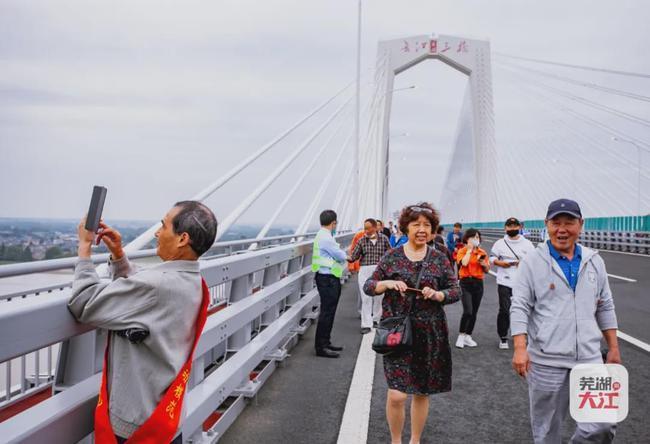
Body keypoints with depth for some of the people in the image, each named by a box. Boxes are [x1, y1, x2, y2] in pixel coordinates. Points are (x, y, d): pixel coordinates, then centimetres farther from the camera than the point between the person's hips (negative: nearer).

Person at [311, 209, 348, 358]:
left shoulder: (324, 236, 15)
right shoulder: (325, 238, -19)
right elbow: (341, 256, -13)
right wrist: (344, 253, 6)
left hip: (329, 278, 11)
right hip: (327, 278, -11)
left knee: (329, 312, 16)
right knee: (327, 312, -6)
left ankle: (325, 342, 26)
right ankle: (321, 346, -1)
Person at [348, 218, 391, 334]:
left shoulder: (384, 239, 2)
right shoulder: (361, 241, 3)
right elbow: (355, 256, 0)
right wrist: (348, 258, -19)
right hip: (365, 271, 0)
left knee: (379, 296, 10)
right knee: (366, 298, -4)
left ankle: (376, 319, 29)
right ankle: (366, 324, -1)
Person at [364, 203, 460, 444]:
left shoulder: (440, 259, 4)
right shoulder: (392, 256, 1)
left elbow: (455, 291, 5)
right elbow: (368, 286, 4)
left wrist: (437, 295, -14)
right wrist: (387, 283, -15)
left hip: (429, 333, 2)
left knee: (422, 392, 13)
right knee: (397, 395, -8)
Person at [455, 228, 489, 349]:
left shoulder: (482, 252, 8)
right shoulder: (462, 251, -3)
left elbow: (487, 270, 13)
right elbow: (463, 263, -23)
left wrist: (484, 264, -9)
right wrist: (469, 249, -14)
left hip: (478, 283, 4)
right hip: (466, 282, -4)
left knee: (474, 312, 8)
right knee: (468, 311, -16)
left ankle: (468, 336, 21)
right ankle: (461, 335, 1)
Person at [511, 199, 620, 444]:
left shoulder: (594, 261, 8)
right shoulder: (532, 262, -5)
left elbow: (605, 307, 15)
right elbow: (519, 307, -8)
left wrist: (613, 347, 13)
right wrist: (520, 348, -17)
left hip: (590, 357, 3)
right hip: (546, 359, -3)